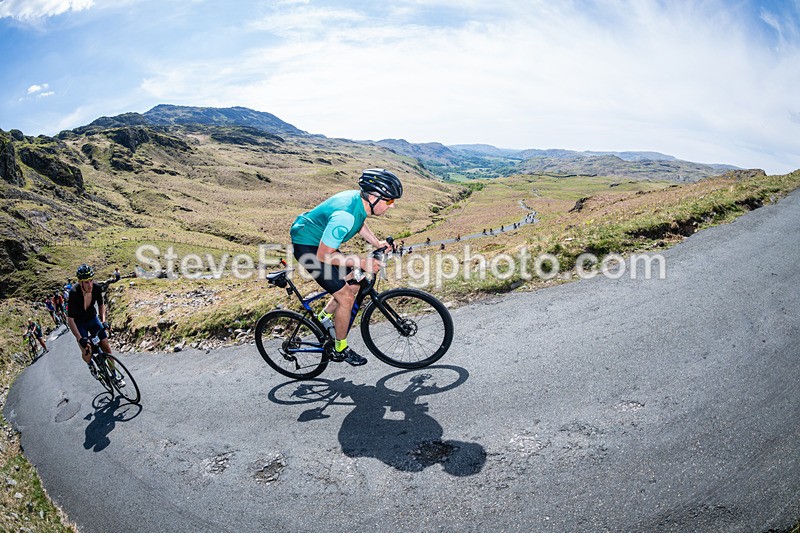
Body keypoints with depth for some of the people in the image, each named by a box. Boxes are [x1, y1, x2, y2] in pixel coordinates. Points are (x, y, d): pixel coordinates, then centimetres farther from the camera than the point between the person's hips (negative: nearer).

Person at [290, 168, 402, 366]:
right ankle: (341, 349, 10)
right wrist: (361, 262, -26)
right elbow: (323, 255, -28)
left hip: (320, 241, 9)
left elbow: (359, 222, 17)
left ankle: (323, 318, 28)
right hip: (307, 247, -9)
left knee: (353, 285, 11)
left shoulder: (359, 199, -7)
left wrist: (377, 243, 4)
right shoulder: (344, 216, -35)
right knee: (345, 298, -8)